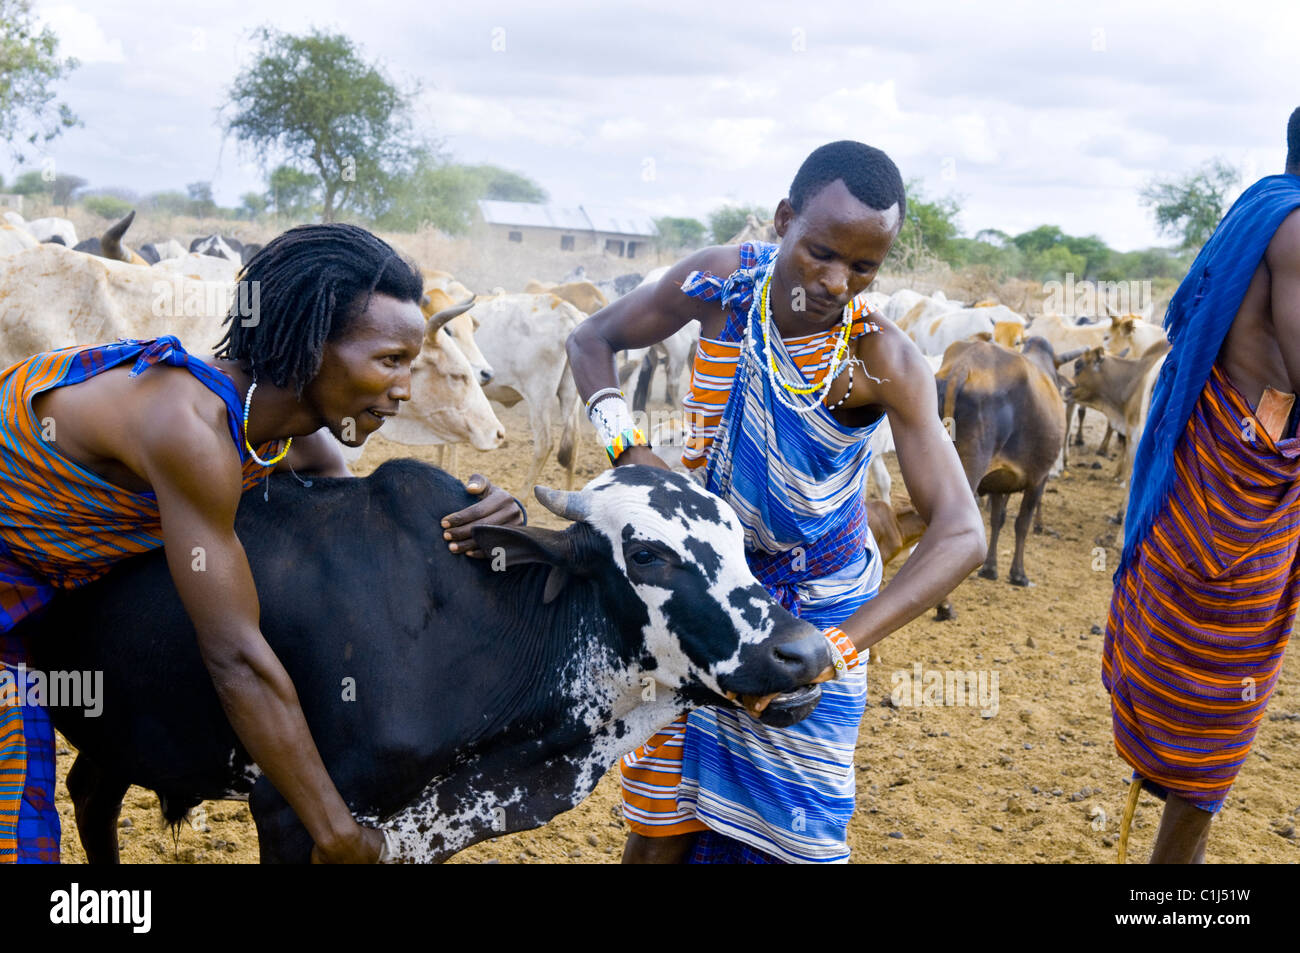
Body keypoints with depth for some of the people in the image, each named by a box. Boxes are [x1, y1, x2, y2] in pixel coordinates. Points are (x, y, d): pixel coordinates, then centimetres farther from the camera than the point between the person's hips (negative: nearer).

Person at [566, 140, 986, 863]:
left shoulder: (885, 361, -23)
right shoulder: (722, 280, -15)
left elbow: (962, 534, -29)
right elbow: (592, 340, 1)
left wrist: (834, 647, -40)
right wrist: (628, 449, -17)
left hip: (820, 607, -1)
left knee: (791, 830, 5)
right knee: (662, 827, 7)